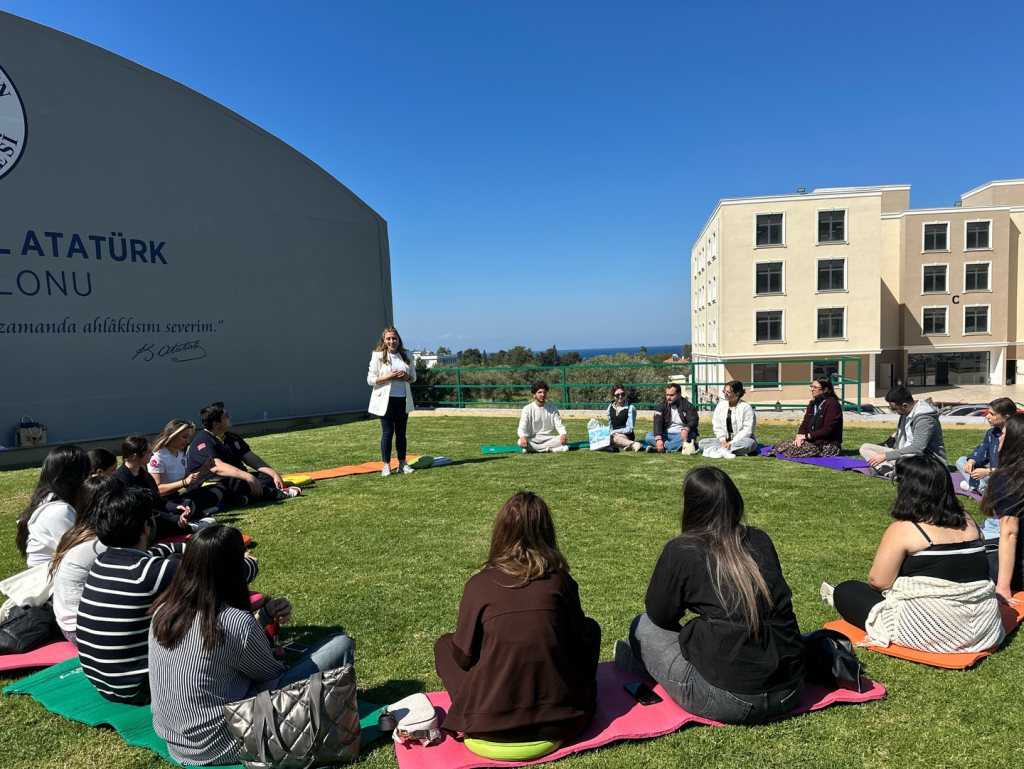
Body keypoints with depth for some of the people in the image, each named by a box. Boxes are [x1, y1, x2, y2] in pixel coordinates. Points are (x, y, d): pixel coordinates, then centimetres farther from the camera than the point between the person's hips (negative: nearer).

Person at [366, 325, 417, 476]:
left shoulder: (406, 356, 8)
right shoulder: (378, 356, -4)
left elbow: (413, 376, 14)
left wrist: (407, 377, -9)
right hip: (386, 400, -4)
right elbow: (370, 380, -7)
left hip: (403, 399, 4)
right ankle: (386, 465, 9)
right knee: (387, 432, 0)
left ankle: (402, 463, 20)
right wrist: (389, 377, -19)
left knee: (401, 432, 11)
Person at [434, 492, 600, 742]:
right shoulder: (561, 580, -3)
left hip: (489, 725, -1)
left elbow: (463, 655, 2)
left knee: (445, 644, 23)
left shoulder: (478, 584, -6)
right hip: (560, 721, 1)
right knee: (590, 629, 23)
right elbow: (581, 641, 9)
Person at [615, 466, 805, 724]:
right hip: (790, 691, 6)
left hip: (729, 699, -5)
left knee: (643, 626, 13)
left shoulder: (681, 551, -10)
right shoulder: (761, 541, 6)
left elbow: (658, 616, 3)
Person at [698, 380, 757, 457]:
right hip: (725, 440, 4)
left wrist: (732, 443, -20)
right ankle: (724, 452, -38)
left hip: (741, 440, -4)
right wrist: (722, 439, -11)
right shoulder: (721, 405, 4)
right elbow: (716, 425, 4)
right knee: (702, 443, -14)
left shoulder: (746, 407, -9)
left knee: (750, 443, -39)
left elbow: (747, 429, -14)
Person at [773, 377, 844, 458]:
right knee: (781, 446, -15)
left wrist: (806, 436, -17)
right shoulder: (813, 403, 14)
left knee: (793, 450, -28)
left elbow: (827, 430, -19)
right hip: (812, 441, 7)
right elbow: (805, 423, 11)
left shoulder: (832, 404, -13)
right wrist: (800, 435, -11)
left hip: (828, 445, -7)